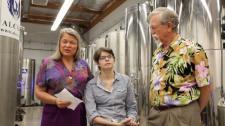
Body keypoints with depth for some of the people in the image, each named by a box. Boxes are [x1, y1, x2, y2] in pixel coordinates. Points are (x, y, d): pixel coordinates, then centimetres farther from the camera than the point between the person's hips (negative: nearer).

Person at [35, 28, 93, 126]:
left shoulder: (83, 65, 7)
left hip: (78, 114, 3)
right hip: (54, 115, -2)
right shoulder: (47, 63, -1)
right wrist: (55, 100, -17)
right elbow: (39, 91, -1)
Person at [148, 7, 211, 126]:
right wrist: (155, 108, 11)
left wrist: (194, 113, 1)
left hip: (181, 114, -6)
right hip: (156, 113, 6)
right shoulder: (157, 52, 8)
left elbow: (205, 86, -9)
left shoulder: (192, 49, -13)